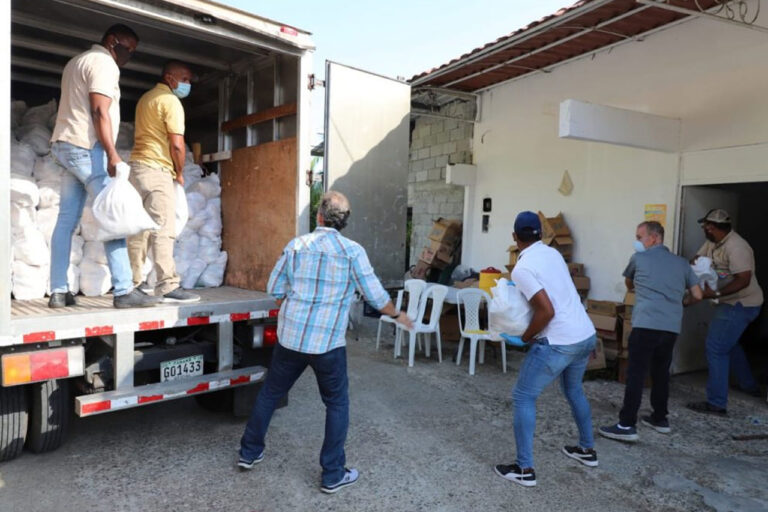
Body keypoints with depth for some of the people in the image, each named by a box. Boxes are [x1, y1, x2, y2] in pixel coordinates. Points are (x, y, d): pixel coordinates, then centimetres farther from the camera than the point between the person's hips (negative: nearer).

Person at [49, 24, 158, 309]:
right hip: (85, 147, -10)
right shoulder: (103, 63, -6)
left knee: (67, 220, 5)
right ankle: (123, 291, -16)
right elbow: (99, 112, -17)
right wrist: (112, 154, -25)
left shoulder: (77, 61, 26)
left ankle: (58, 291, 6)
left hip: (65, 145, 10)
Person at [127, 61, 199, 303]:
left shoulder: (145, 98, 21)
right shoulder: (170, 101, -8)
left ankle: (133, 283, 16)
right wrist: (180, 173, -2)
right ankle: (167, 287, -13)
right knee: (163, 229, -11)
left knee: (139, 229, 11)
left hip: (136, 165, 9)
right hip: (156, 169, -9)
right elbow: (177, 145, -17)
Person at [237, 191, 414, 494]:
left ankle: (249, 452, 37)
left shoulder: (296, 245, -1)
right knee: (337, 404, 13)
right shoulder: (353, 251, -10)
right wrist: (397, 315, 11)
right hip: (328, 343, -3)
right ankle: (333, 474, 19)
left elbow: (274, 290, 4)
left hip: (290, 337, 3)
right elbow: (376, 296, -7)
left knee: (270, 393, 21)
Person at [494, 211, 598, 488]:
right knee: (573, 390, 30)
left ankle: (525, 469, 6)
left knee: (523, 397, 3)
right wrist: (517, 288, 22)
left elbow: (547, 311, -22)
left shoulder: (522, 268, -16)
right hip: (586, 335, 9)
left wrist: (524, 339, -9)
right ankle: (587, 449, 44)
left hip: (559, 342, -9)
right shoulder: (553, 253, 9)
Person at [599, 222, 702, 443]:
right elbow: (698, 296, 16)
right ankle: (660, 419, 30)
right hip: (672, 327, 5)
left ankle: (627, 426, -5)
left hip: (646, 325, -5)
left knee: (635, 374, -5)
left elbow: (629, 285, 28)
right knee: (661, 373, 19)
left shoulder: (638, 258, 10)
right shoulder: (682, 263, 17)